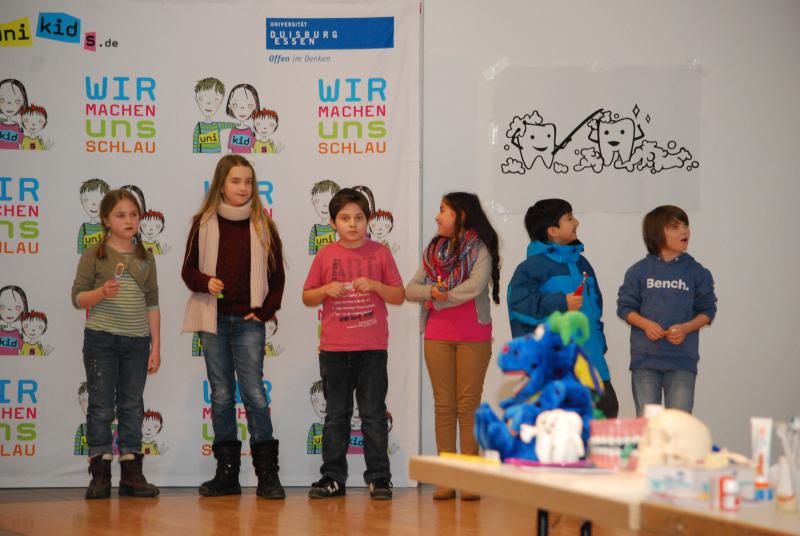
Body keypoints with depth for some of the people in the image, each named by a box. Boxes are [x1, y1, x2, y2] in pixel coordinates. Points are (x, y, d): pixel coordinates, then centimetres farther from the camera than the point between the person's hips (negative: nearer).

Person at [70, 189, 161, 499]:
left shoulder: (145, 258, 11)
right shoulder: (94, 255, 1)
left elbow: (152, 304, 12)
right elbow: (77, 298, -1)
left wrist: (156, 346, 7)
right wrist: (102, 293, -21)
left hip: (137, 340, 3)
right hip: (101, 339, -3)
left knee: (132, 406, 6)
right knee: (101, 406, 0)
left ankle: (131, 473, 11)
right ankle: (100, 475, 4)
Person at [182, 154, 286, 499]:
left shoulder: (262, 224, 4)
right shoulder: (205, 223, 4)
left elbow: (277, 275, 8)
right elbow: (189, 270, 7)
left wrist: (265, 311, -2)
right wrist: (206, 282, -14)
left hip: (248, 321, -1)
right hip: (214, 320, 1)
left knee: (254, 393, -7)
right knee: (221, 396, 6)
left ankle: (267, 474, -3)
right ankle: (226, 473, 11)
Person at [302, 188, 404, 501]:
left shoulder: (380, 253, 3)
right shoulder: (326, 255, 6)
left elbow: (399, 296, 3)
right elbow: (307, 298, 10)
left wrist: (375, 285, -14)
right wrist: (326, 290, -9)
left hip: (372, 348, -1)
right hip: (334, 348, 1)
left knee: (373, 414, 1)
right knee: (336, 414, 7)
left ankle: (379, 478, 7)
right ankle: (333, 478, 12)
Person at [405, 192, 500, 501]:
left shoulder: (479, 249, -2)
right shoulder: (433, 250, 14)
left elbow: (475, 285, -18)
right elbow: (411, 289, 7)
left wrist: (440, 298, -11)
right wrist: (431, 291, -13)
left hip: (473, 336, -4)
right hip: (437, 336, 5)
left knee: (468, 405, -3)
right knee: (443, 405, 3)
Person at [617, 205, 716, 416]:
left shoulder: (697, 272, 3)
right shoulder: (639, 271, 2)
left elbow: (707, 311, 6)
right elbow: (625, 307, 5)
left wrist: (685, 328, -11)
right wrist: (645, 324, -13)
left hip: (682, 361, 0)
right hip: (644, 359, 0)